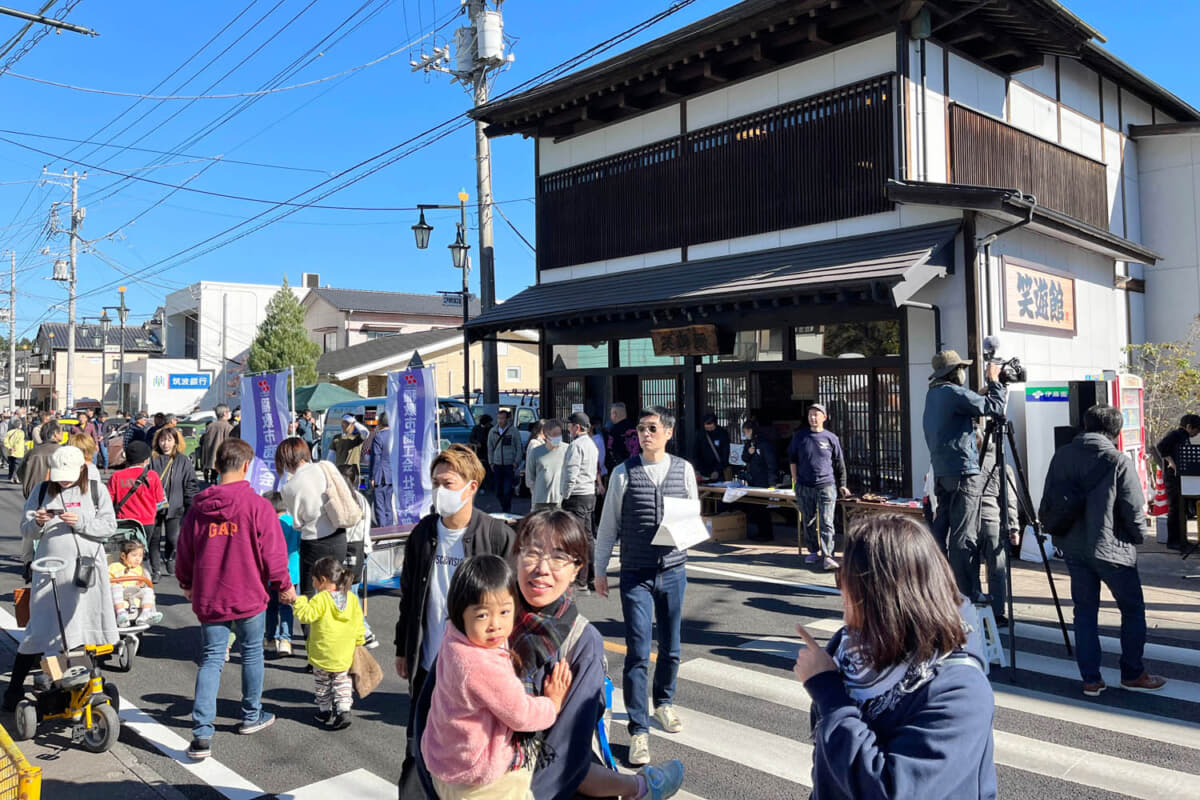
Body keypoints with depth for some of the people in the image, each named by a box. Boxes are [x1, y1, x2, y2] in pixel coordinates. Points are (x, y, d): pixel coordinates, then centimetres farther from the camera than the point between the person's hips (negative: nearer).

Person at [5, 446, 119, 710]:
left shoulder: (95, 491, 3)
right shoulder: (41, 490, 5)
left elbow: (109, 526, -3)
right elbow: (25, 530, 6)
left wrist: (81, 522, -18)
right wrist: (38, 523, -15)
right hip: (50, 569, 0)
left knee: (82, 628, 8)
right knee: (41, 628, -2)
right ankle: (14, 689, 12)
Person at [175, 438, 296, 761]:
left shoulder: (197, 508, 0)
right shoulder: (257, 506, -13)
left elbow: (184, 553, 10)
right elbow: (273, 552, -11)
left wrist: (187, 584, 29)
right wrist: (284, 586, 4)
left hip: (208, 598, 3)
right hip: (249, 597, -3)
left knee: (210, 660, 8)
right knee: (252, 652, 16)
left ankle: (202, 734, 0)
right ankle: (251, 716, 31)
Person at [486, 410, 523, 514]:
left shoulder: (513, 431, -1)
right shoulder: (492, 432, 8)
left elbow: (519, 448, 3)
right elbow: (490, 448, 15)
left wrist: (516, 463, -3)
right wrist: (491, 462, 8)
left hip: (510, 466, -3)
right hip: (497, 465, 3)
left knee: (507, 491, -9)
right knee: (498, 492, 6)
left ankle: (507, 510, 4)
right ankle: (503, 507, 24)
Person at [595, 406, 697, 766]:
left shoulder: (684, 470, 0)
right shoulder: (624, 473, -5)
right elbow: (608, 524, 2)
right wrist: (600, 570, 6)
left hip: (673, 571, 2)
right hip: (636, 574, -2)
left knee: (671, 647, 17)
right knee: (638, 652, -5)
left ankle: (664, 703, 42)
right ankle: (638, 730, 7)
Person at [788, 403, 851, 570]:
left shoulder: (831, 438, 2)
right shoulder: (800, 436, 5)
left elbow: (839, 464, 10)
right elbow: (792, 459, 14)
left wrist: (842, 485, 10)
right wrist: (795, 480, 8)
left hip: (826, 486, -2)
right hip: (804, 487, 2)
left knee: (826, 522, -9)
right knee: (808, 522, 10)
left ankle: (827, 556, -10)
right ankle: (813, 551, 23)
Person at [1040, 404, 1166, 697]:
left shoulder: (1061, 456, 1)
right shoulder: (1119, 462, -13)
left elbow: (1046, 506, 4)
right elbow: (1135, 513, -11)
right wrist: (1137, 537, 8)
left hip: (1072, 548, 4)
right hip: (1111, 550, -4)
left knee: (1084, 611, 12)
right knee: (1133, 610, 14)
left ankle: (1090, 679, 14)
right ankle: (1133, 675, 23)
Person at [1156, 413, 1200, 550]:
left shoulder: (1185, 438, 18)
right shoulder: (1175, 435, -10)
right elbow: (1160, 447, -26)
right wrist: (1171, 462, -27)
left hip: (1181, 477, 9)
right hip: (1173, 477, -9)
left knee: (1182, 509, 13)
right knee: (1175, 509, -6)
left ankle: (1181, 539, 21)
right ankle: (1172, 541, 0)